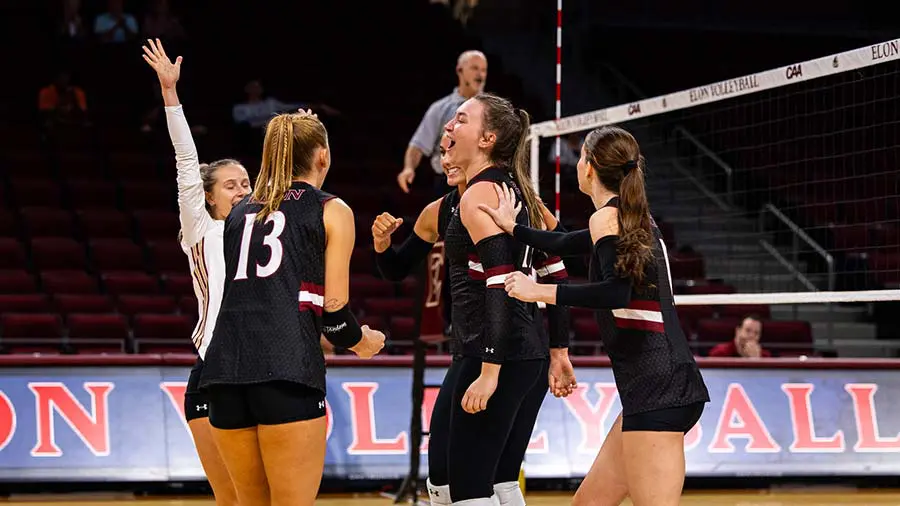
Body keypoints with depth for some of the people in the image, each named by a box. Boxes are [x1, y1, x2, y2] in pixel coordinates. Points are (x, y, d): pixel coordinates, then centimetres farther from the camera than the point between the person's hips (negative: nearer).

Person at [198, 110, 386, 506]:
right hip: (286, 369, -5)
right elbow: (334, 309, 2)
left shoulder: (241, 211, 21)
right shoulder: (332, 211, 8)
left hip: (226, 366, 5)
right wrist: (361, 342, 20)